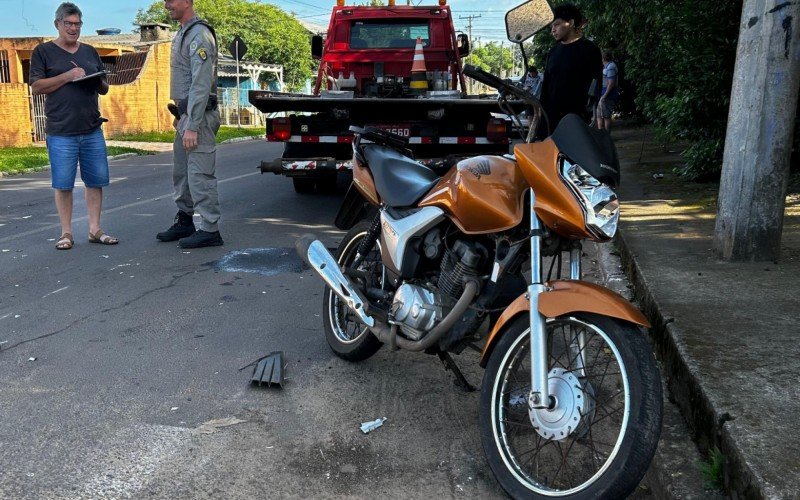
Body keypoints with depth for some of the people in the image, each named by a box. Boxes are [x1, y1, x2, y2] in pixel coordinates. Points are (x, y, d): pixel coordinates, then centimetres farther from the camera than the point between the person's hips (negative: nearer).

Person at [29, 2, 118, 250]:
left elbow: (104, 89, 19)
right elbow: (36, 87, -5)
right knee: (63, 184, 1)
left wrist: (98, 82, -4)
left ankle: (95, 229, 13)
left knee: (96, 181, 4)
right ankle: (66, 233, 11)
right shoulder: (43, 51, 4)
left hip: (92, 130, 4)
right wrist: (68, 76, -13)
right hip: (60, 132, -4)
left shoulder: (90, 52, 16)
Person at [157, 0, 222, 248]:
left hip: (198, 116, -10)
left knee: (200, 174, -8)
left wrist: (192, 127, -24)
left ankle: (209, 230, -2)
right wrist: (182, 119, 17)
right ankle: (184, 222, 26)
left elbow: (201, 85, -21)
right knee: (181, 171, 16)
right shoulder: (182, 34, 18)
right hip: (184, 115, 10)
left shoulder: (199, 35, -14)